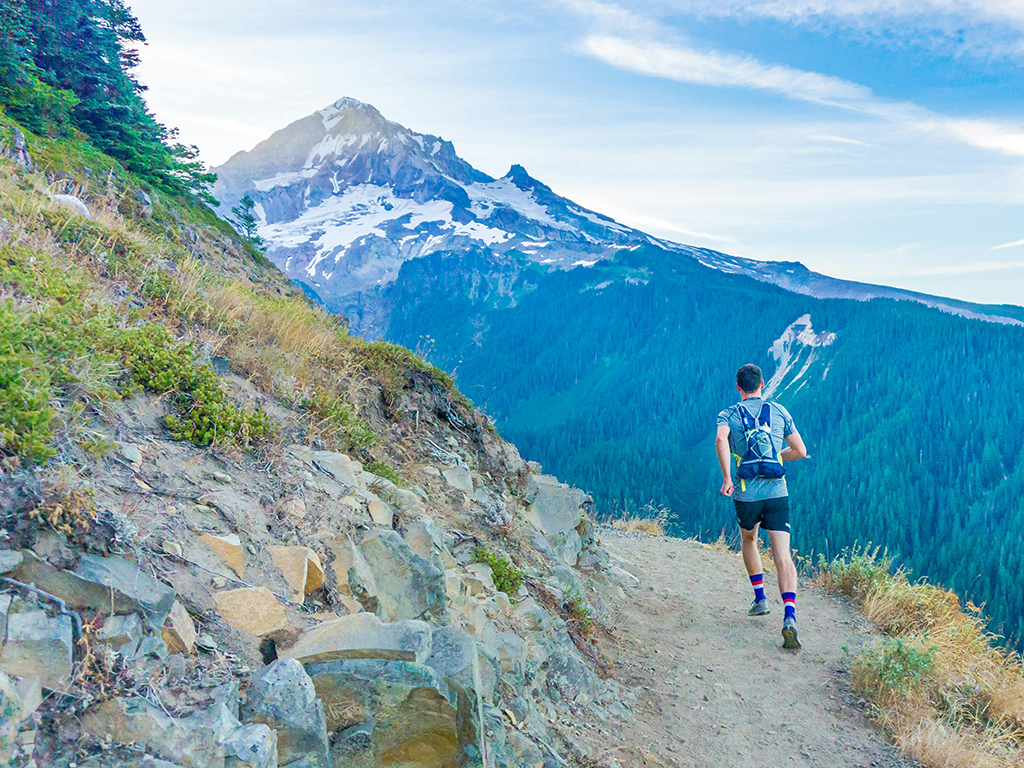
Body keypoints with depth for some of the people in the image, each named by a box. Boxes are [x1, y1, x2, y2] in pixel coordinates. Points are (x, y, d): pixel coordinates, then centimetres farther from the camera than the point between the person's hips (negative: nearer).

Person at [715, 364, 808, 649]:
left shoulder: (728, 414, 4)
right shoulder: (779, 411, 10)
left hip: (745, 494, 0)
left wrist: (727, 478, -18)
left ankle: (760, 598, 29)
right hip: (777, 492, 0)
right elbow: (800, 451, 12)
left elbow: (720, 440, -19)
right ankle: (789, 617, -23)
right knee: (783, 556, -7)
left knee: (748, 541, 28)